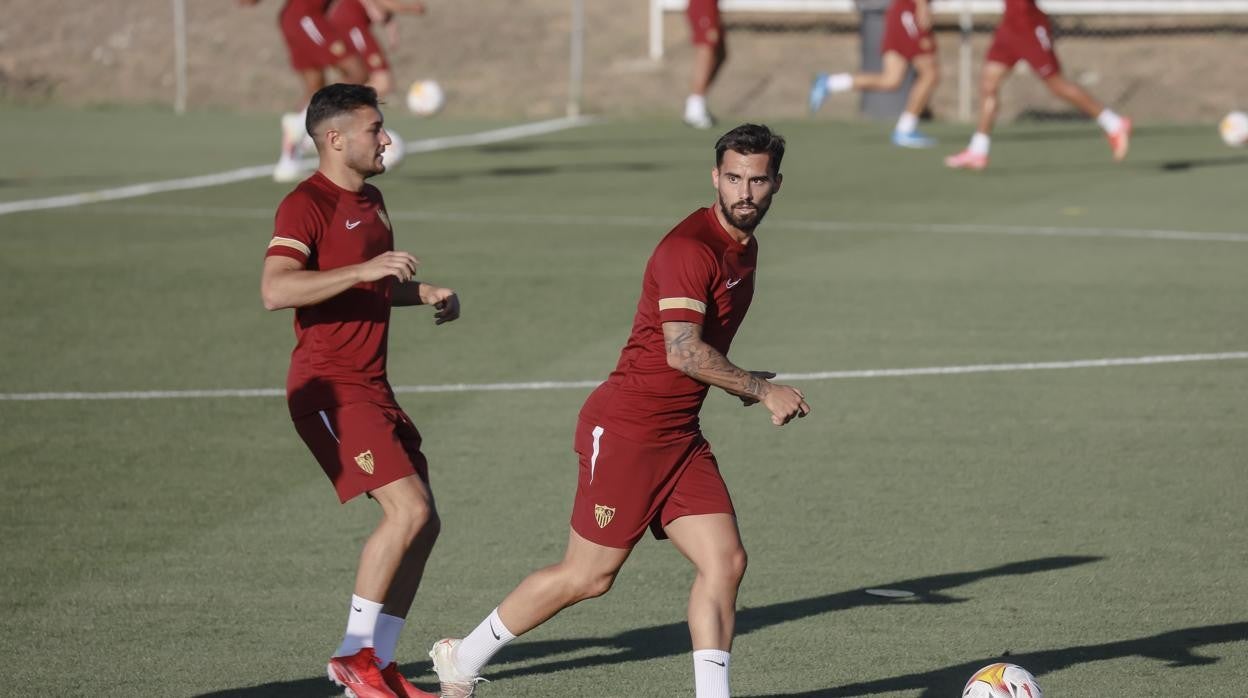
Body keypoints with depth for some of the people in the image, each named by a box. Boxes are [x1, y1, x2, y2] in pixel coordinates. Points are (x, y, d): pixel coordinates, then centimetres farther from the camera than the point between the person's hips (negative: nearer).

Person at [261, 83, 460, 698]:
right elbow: (275, 290, -27)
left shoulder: (370, 199, 17)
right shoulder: (307, 205, -13)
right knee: (408, 509, -19)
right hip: (331, 389, -9)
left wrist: (425, 293, 15)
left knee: (421, 521, 5)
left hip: (371, 388, 9)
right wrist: (365, 269, -32)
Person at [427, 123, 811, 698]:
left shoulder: (744, 249, 12)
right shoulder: (691, 248, -19)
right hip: (626, 429, -9)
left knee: (725, 560, -4)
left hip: (680, 435, 9)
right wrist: (762, 390, -22)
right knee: (589, 576, -1)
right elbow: (682, 351, -28)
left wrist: (745, 385, 17)